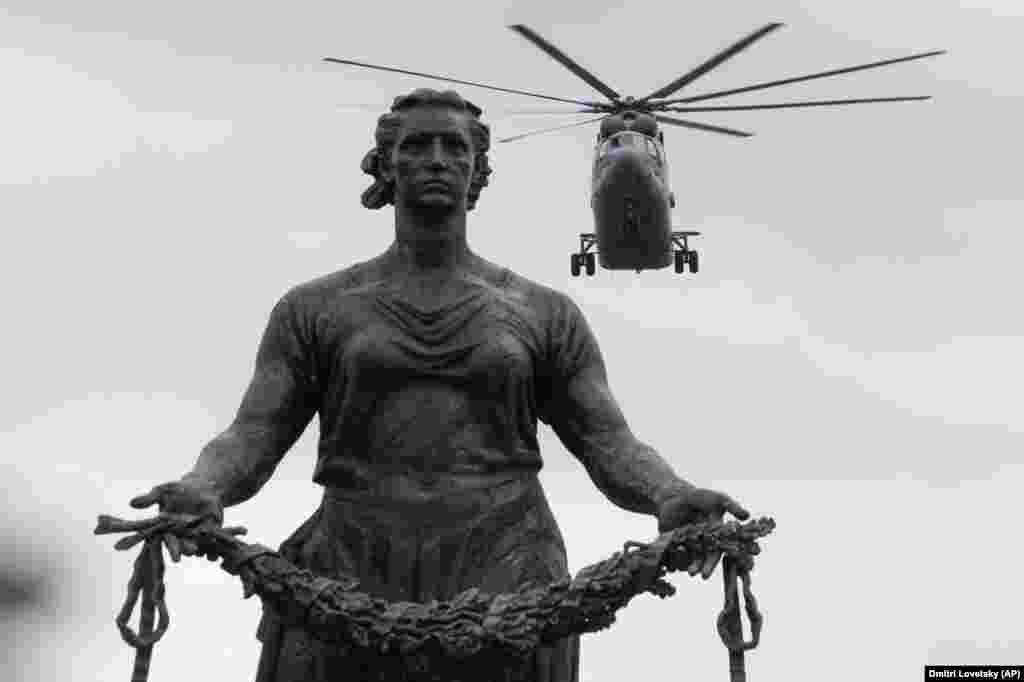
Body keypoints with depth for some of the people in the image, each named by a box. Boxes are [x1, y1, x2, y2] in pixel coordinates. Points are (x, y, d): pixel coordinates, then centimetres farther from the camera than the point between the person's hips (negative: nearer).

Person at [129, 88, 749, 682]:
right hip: (350, 584, 0)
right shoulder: (315, 309, 13)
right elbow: (253, 434, 6)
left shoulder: (546, 314, 14)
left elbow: (610, 443, 7)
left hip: (505, 595, 0)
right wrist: (205, 487, -18)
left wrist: (670, 494, -15)